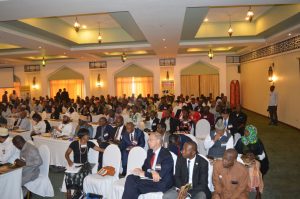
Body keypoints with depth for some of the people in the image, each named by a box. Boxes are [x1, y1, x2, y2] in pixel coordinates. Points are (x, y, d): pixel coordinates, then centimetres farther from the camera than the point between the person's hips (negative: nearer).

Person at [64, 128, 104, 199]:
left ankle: (78, 192, -9)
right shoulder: (74, 143, -8)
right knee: (69, 175, -31)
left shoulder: (89, 143, 0)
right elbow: (66, 154, -1)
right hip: (75, 164, -1)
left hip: (85, 164, 1)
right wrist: (69, 161, -20)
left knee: (81, 175, -30)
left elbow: (100, 149, 4)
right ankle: (69, 192, -12)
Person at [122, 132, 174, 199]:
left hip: (161, 183, -7)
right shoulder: (150, 151, 8)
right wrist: (152, 172, -14)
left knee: (134, 185, -23)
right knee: (130, 178, -17)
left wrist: (144, 174, -15)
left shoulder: (166, 155, -16)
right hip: (150, 178, 7)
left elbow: (160, 176, -19)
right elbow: (145, 166, 9)